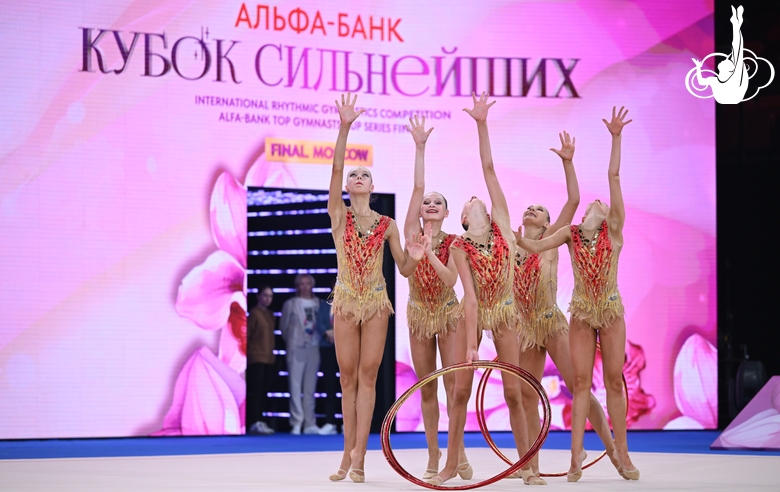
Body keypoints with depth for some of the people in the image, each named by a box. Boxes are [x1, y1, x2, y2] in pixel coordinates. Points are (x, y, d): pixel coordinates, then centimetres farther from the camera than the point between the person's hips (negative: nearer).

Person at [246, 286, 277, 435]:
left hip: (269, 358, 7)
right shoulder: (254, 313, -7)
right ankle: (254, 423, -12)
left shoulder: (270, 315, 14)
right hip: (256, 358, -7)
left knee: (264, 391, 7)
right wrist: (244, 355, -10)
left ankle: (260, 421, 11)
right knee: (256, 390, -10)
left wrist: (272, 355, 12)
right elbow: (246, 334, -8)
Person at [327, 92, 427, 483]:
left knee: (367, 377, -3)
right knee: (348, 378, 3)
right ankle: (351, 455, 8)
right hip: (346, 301, 0)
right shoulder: (339, 215, 1)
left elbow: (404, 269, 4)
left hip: (376, 302, 0)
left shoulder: (387, 225, 5)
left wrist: (415, 257, -19)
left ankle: (357, 455, -5)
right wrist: (344, 127, -23)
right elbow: (336, 168, -12)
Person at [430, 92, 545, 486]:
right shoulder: (459, 246, -10)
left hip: (504, 314, 1)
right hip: (473, 315, -1)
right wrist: (471, 344, -27)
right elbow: (470, 294, -19)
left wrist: (482, 124, -13)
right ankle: (451, 464, 8)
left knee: (513, 392, 0)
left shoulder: (502, 226, -5)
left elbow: (489, 170, -10)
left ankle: (526, 464, 9)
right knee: (461, 390, -1)